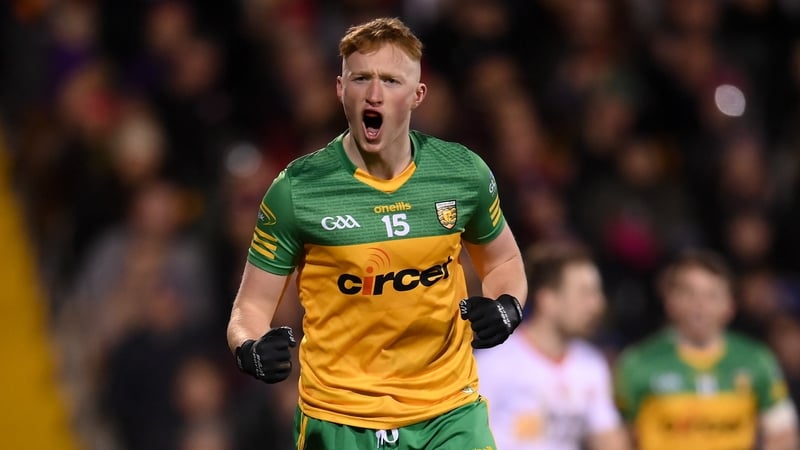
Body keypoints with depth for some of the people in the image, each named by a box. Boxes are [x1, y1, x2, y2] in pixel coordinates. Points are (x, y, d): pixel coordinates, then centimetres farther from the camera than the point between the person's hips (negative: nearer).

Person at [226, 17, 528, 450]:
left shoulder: (464, 173, -2)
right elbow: (251, 306, -2)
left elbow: (504, 261, 16)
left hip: (449, 413, 1)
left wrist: (505, 308, -5)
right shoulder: (296, 190, -9)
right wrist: (252, 350, -24)